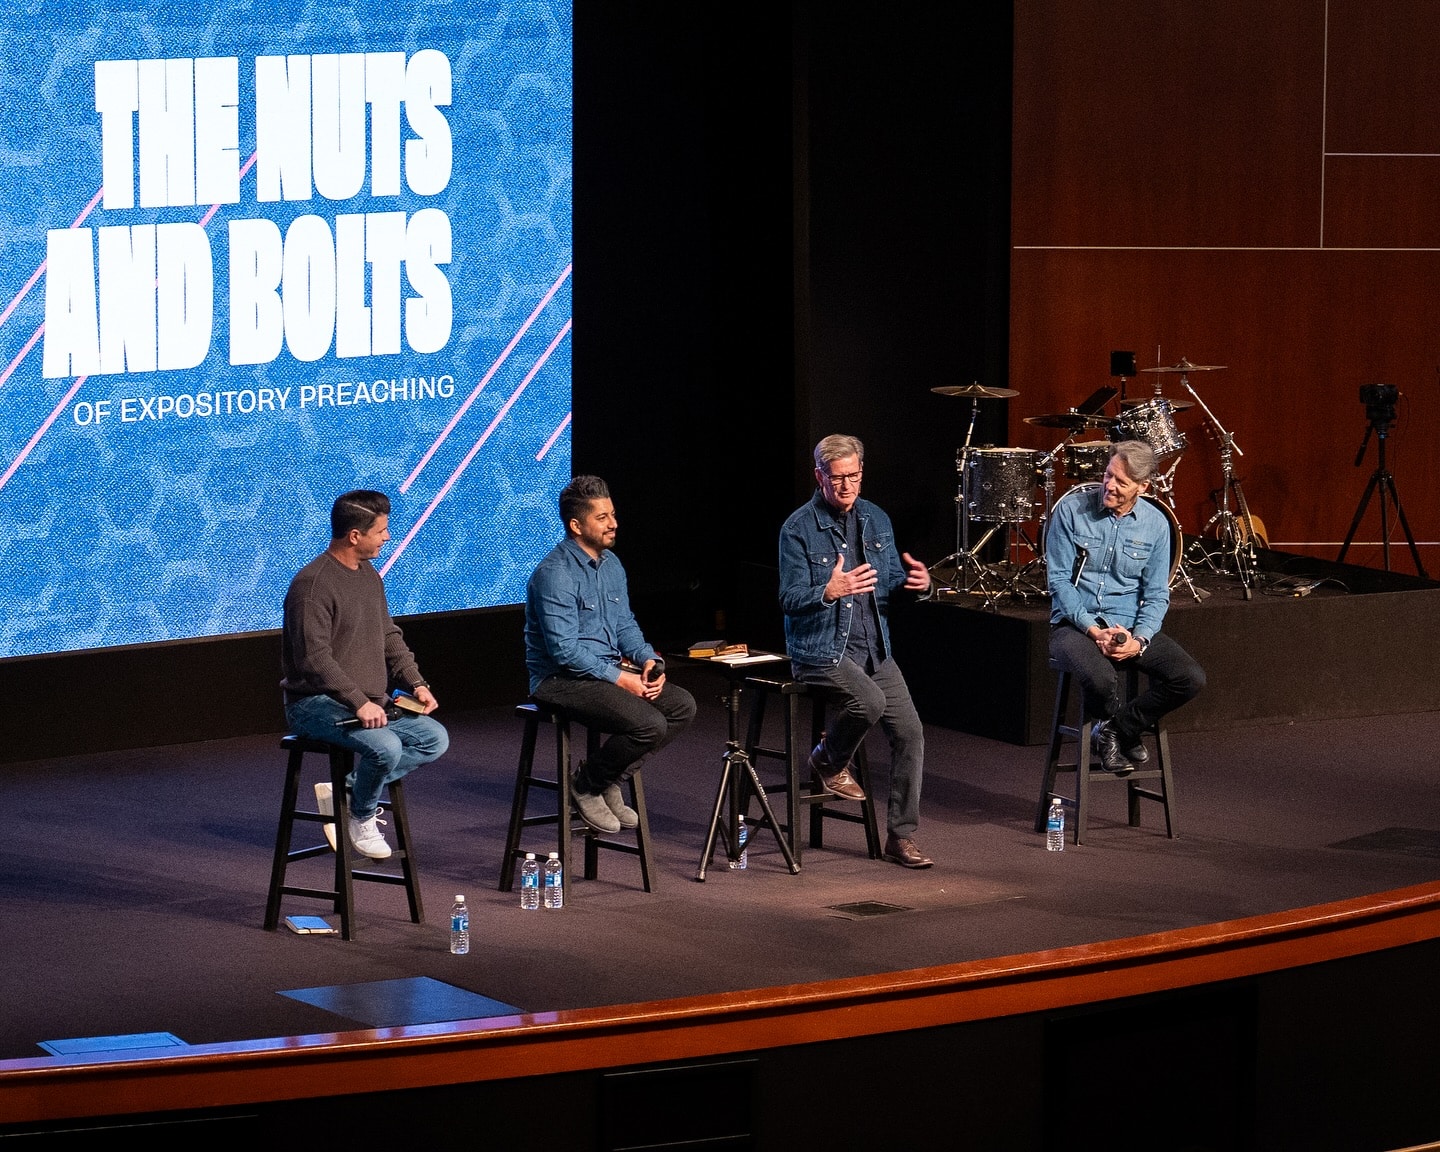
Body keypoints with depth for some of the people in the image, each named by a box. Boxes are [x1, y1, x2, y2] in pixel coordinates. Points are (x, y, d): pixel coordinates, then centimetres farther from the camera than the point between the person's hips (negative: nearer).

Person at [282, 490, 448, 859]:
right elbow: (315, 659, -24)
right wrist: (359, 703, -30)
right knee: (385, 746, -31)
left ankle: (347, 791, -2)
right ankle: (362, 818, -2)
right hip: (316, 704, -9)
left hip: (370, 702, 9)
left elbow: (390, 637, 21)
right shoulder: (313, 584, -17)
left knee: (435, 738, -4)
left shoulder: (369, 576, 13)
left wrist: (416, 683, 5)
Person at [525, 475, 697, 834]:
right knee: (649, 723, -26)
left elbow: (625, 625, 17)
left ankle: (610, 780, 5)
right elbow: (565, 651, -23)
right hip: (562, 680, -9)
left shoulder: (611, 564, 11)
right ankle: (586, 785, -3)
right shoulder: (556, 574, -19)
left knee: (681, 705, -4)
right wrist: (619, 678, -21)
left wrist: (648, 660, -3)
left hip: (608, 670, 9)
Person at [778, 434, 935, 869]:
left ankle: (901, 837, 2)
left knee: (910, 731, -7)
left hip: (873, 647, 6)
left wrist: (917, 583, -10)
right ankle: (829, 761, 2)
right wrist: (829, 592, -32)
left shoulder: (876, 520, 9)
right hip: (820, 648, -6)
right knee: (870, 701, -31)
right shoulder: (798, 530, -9)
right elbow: (790, 600, -12)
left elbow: (892, 582, 14)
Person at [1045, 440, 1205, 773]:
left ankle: (1117, 728, 2)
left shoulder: (1155, 524, 1)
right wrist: (1093, 630, -19)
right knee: (1101, 679, -36)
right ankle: (1109, 725, 1)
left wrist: (1139, 640, -16)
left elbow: (1156, 594, 3)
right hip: (1075, 624, -3)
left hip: (1130, 626, 4)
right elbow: (1058, 580, -8)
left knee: (1191, 678, -19)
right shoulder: (1071, 511, -6)